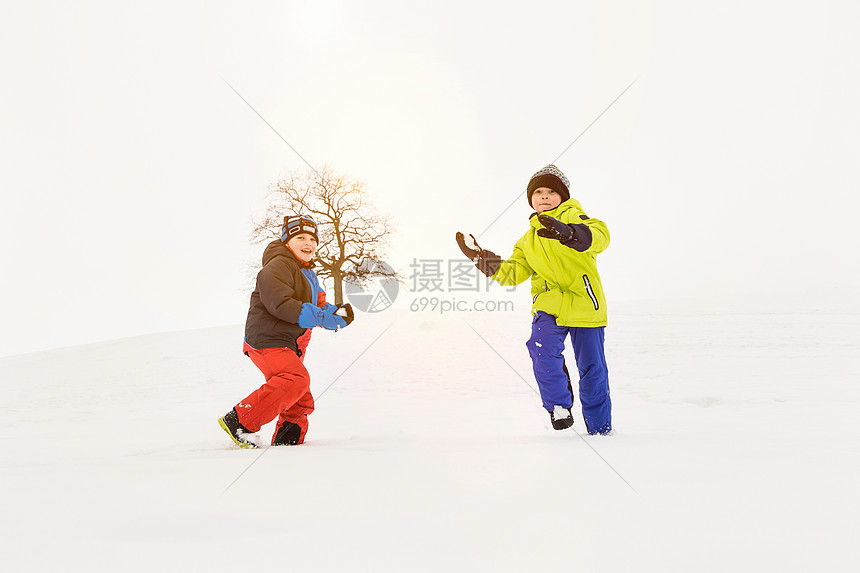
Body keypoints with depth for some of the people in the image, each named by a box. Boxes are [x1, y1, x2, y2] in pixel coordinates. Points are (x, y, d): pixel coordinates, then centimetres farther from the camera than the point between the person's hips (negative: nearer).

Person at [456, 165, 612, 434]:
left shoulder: (573, 216, 2)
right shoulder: (529, 239, 22)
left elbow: (600, 235, -19)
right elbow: (515, 271, 16)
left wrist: (568, 233, -39)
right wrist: (484, 259, 2)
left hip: (584, 303, -3)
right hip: (549, 304, 3)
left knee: (592, 368, 3)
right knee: (543, 349, -24)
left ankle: (600, 428, 22)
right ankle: (559, 406, -4)